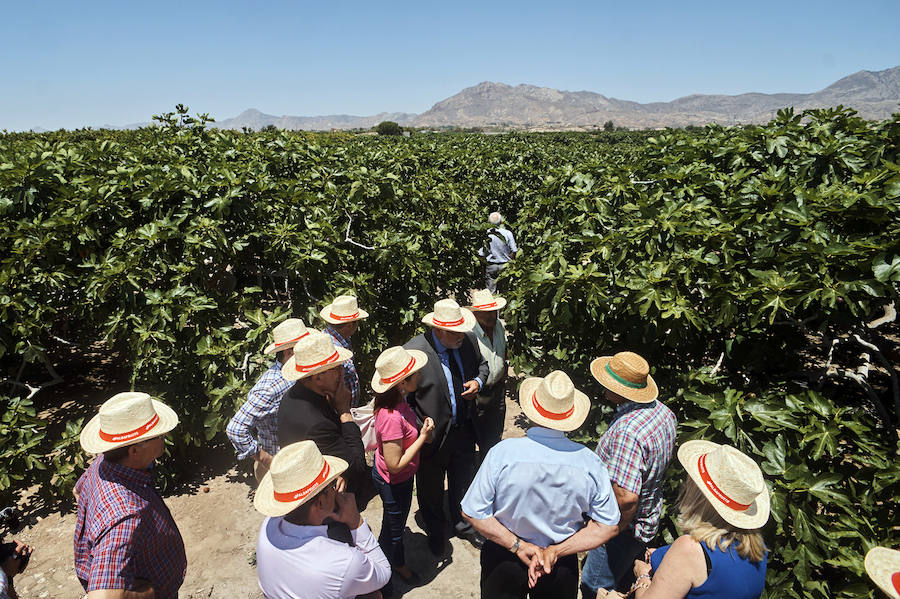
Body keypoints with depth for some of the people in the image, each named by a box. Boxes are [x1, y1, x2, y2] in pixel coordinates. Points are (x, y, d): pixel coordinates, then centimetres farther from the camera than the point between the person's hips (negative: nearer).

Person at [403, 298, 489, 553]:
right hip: (432, 434, -4)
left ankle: (464, 525, 51)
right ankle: (435, 531, 49)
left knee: (463, 482, 24)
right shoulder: (412, 351, -26)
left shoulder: (467, 343, -10)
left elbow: (482, 364, 12)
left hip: (464, 430, 4)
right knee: (431, 489, 21)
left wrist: (478, 381, -10)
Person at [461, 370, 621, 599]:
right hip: (562, 569, 1)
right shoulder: (590, 462, -19)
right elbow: (608, 527, -11)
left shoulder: (503, 452, -25)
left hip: (503, 561, -1)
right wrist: (555, 551, -13)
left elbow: (473, 512, -19)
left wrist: (518, 545, -14)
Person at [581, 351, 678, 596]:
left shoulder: (627, 431, -36)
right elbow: (663, 460, 12)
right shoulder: (662, 411, -5)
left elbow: (626, 496, -38)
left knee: (594, 588, 11)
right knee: (626, 580, 29)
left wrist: (616, 529, -19)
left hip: (626, 527, -9)